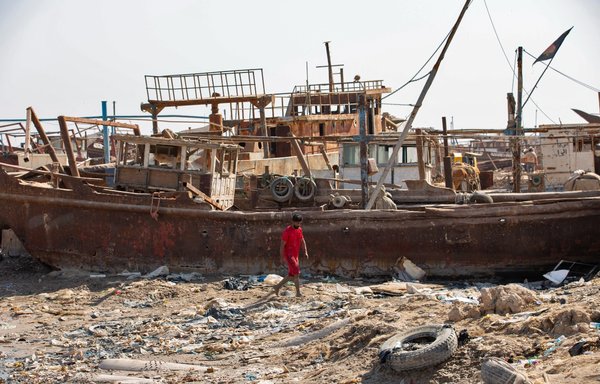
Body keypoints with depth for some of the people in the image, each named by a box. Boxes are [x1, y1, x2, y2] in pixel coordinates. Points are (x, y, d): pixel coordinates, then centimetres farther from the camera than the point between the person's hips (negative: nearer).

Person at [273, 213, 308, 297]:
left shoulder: (299, 229, 9)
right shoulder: (287, 231, -14)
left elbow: (302, 241, 15)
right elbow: (282, 244, -13)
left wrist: (305, 251, 2)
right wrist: (282, 257, -15)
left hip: (295, 255, 8)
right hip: (289, 255, -8)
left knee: (291, 275, 11)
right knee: (296, 273, -14)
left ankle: (277, 287, 24)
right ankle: (298, 293, -8)